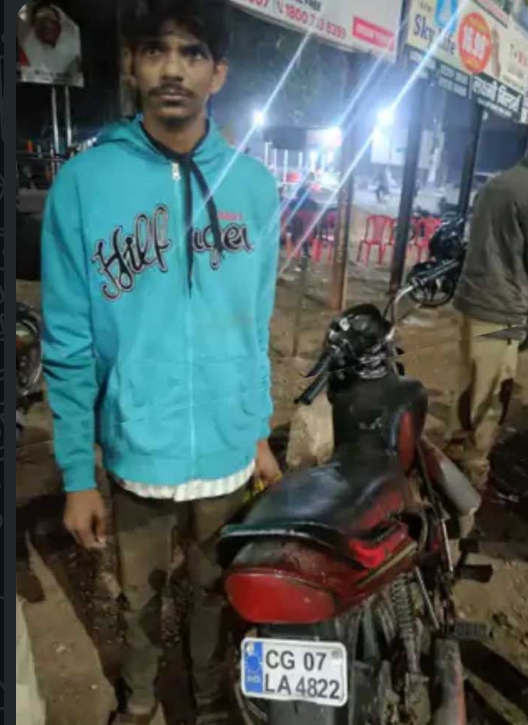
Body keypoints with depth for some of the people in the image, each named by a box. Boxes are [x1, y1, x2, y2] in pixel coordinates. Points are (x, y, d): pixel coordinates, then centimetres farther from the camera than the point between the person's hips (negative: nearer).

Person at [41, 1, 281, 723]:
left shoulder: (253, 183, -3)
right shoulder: (83, 182, -10)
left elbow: (255, 326, 3)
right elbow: (69, 347, -8)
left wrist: (261, 432, 8)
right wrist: (76, 474, -5)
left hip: (229, 450, 2)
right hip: (137, 451, -1)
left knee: (216, 593, 23)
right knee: (141, 597, 23)